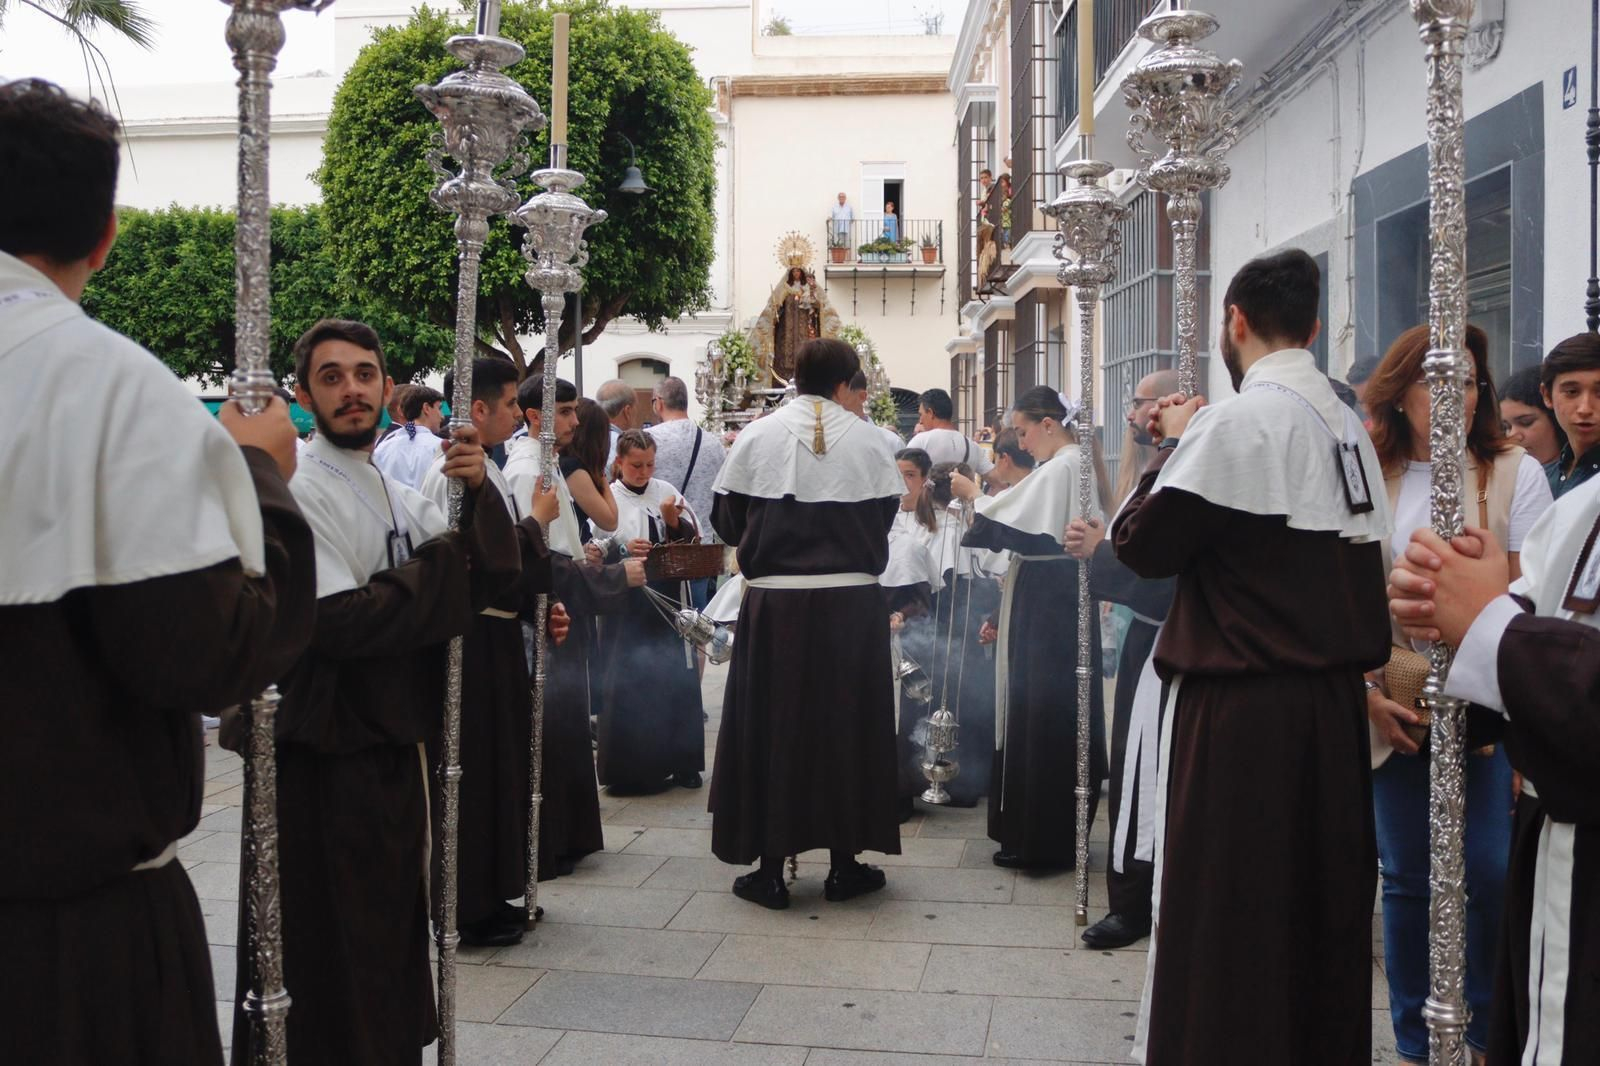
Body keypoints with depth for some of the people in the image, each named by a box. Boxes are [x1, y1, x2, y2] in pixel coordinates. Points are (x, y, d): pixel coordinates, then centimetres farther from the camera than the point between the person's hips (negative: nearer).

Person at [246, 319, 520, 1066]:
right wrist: (442, 563, -14)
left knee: (389, 932, 20)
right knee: (329, 943, 4)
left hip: (391, 744, 8)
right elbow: (339, 622, -24)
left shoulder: (395, 493, 9)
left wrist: (477, 492, -13)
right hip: (323, 754, -8)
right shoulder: (299, 491, -15)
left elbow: (493, 575, 4)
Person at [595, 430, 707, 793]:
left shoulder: (665, 492, 7)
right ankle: (630, 768, 12)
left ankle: (678, 762, 18)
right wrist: (623, 551, -24)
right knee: (630, 686, 0)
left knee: (676, 680, 6)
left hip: (669, 601, 3)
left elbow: (694, 540, 7)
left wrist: (674, 522, -11)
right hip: (628, 604, -3)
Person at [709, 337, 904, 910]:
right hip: (852, 601, 0)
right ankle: (845, 864, 20)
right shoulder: (868, 442, -3)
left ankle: (770, 869, 14)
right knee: (845, 726, 12)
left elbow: (726, 522, 3)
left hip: (774, 604, 0)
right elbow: (884, 520, 3)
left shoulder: (756, 438, -2)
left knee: (771, 726, 9)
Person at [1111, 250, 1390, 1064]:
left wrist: (1174, 447, 1)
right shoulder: (1348, 425, 10)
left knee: (1227, 917, 1)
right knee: (1322, 905, 17)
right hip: (1333, 699, 8)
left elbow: (1143, 544, -14)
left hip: (1243, 706, -8)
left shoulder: (1239, 420, -14)